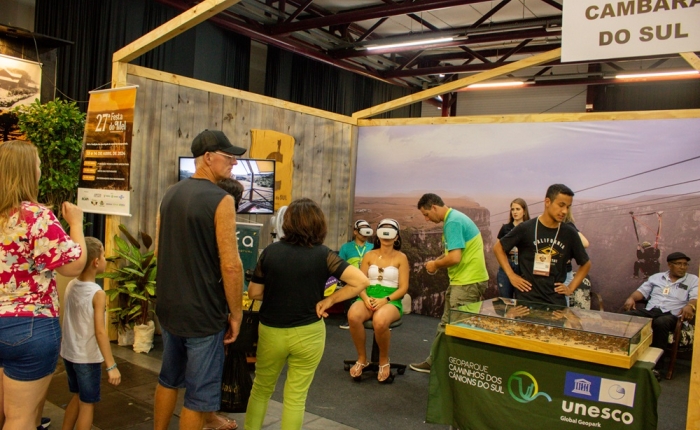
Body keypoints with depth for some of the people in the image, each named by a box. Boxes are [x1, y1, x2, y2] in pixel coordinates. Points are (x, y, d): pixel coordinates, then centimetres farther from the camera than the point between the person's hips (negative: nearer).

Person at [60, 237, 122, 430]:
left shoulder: (70, 286, 1)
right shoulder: (98, 294, -20)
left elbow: (71, 321, 7)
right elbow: (100, 332, -23)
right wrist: (111, 366, -21)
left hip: (69, 353, 7)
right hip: (87, 358, -7)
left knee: (77, 397, 24)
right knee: (87, 404, 6)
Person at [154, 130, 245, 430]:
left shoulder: (170, 194, 6)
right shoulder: (221, 200, -17)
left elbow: (159, 250, 14)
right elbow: (230, 265, -21)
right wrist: (235, 313, -10)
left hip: (168, 306, 8)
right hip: (202, 312, -8)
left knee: (169, 378, 25)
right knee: (200, 393, 7)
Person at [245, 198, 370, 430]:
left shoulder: (270, 251, -8)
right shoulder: (323, 255, -12)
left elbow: (253, 293, -1)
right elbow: (361, 281, -18)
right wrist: (328, 300, -10)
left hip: (271, 331, 2)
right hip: (308, 334, -1)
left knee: (261, 389, 24)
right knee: (295, 397, 13)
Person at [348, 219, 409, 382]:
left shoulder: (401, 257, 6)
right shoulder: (369, 255, 13)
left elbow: (403, 288, 0)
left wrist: (385, 300, -16)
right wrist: (365, 298, -14)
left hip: (391, 301, -2)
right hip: (368, 298, 2)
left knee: (380, 321, -39)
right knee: (353, 316, -34)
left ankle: (384, 360, -8)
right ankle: (362, 359, -10)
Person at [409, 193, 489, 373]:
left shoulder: (453, 221, -19)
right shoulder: (454, 218, 12)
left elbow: (455, 257, -25)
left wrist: (436, 264, -8)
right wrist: (438, 261, 7)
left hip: (468, 282, -10)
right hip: (463, 280, 10)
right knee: (446, 324, 17)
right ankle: (435, 362, 28)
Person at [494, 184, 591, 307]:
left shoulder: (570, 234, 1)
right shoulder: (526, 229, -6)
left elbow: (586, 264, 16)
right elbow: (498, 248, 5)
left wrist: (571, 288, 6)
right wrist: (511, 275, -2)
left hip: (556, 301, 2)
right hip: (526, 300, -2)